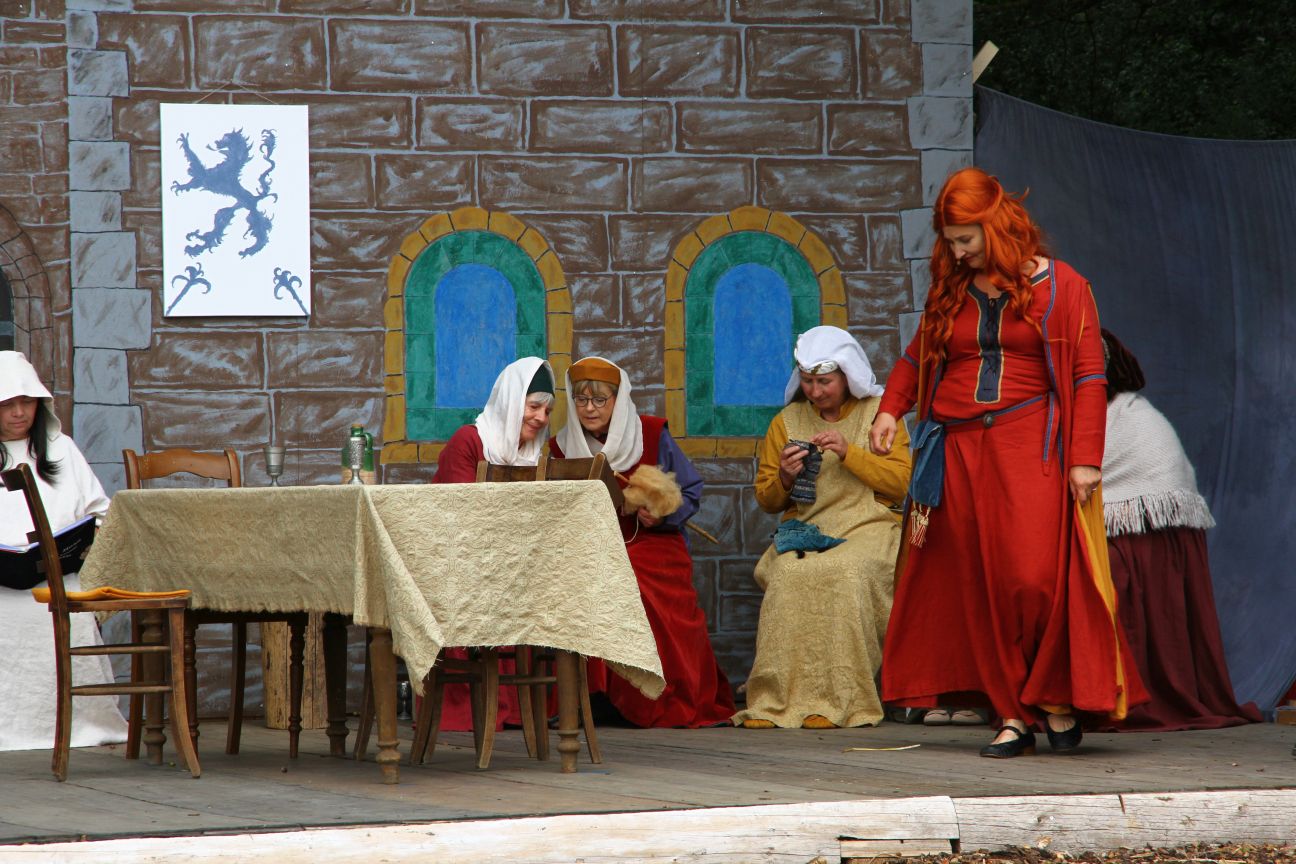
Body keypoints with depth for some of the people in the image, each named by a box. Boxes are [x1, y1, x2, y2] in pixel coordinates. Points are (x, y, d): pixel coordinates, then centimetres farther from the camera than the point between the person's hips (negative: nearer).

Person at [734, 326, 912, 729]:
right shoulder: (786, 421, 15)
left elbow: (901, 481, 0)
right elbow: (766, 499, 18)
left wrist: (850, 453, -11)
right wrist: (784, 477, -5)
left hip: (866, 527, -2)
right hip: (804, 529, 2)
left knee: (844, 572, -36)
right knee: (790, 574, -33)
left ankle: (836, 700, -34)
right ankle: (776, 700, -34)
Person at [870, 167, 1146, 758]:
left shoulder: (1060, 287, 2)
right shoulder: (950, 292, 15)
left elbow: (1088, 376, 0)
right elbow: (918, 357, 29)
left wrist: (1086, 458, -8)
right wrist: (890, 408, 12)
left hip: (1030, 445, -4)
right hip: (960, 452, 4)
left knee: (1035, 577, -15)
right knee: (977, 588, -1)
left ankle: (1055, 698, 2)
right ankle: (1013, 715, 2)